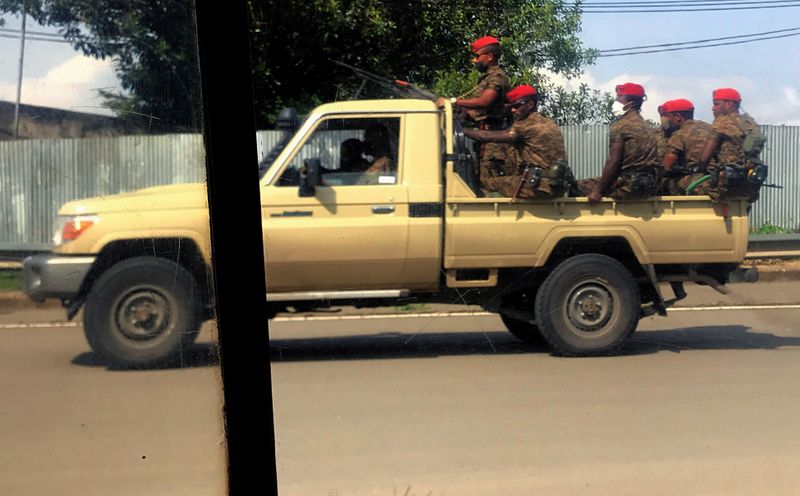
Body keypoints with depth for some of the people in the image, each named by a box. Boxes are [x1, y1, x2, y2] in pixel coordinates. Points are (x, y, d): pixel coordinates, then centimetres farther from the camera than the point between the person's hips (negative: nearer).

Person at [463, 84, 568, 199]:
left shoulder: (527, 125, -9)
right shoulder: (550, 124, 17)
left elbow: (489, 137, -8)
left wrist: (461, 130, 2)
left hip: (539, 186, -8)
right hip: (556, 187, 8)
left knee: (491, 184, 4)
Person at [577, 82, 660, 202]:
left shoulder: (620, 125, -8)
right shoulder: (646, 126, 16)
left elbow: (613, 161, -14)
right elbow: (646, 159, 15)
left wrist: (598, 191, -10)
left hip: (630, 185, -8)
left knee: (583, 184, 7)